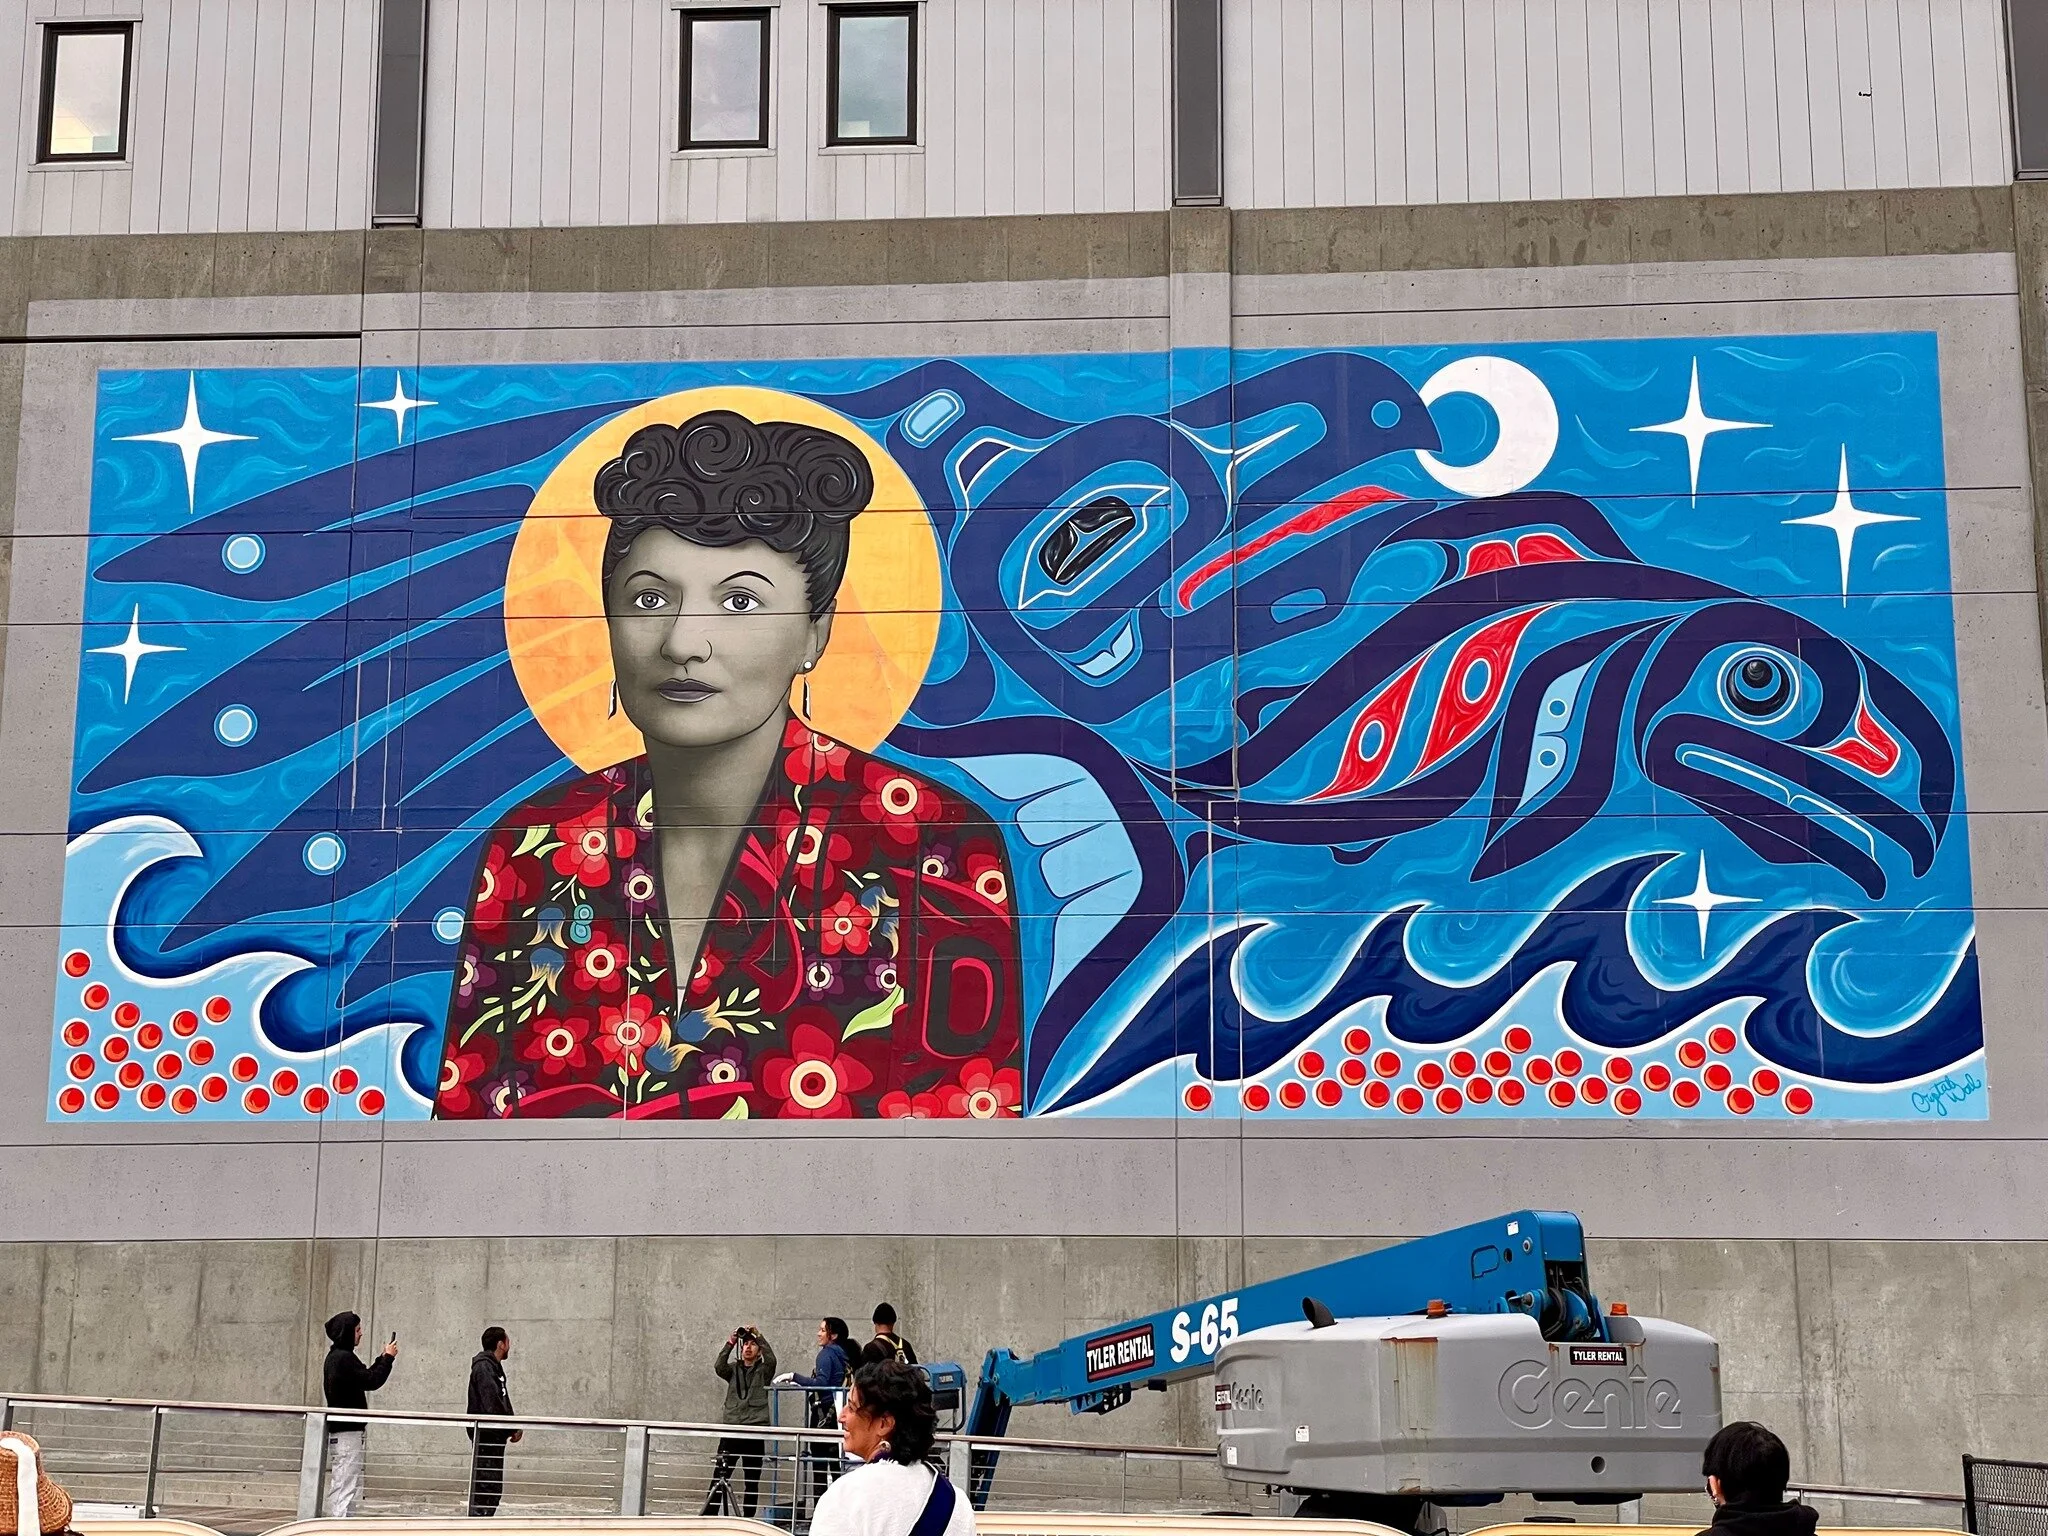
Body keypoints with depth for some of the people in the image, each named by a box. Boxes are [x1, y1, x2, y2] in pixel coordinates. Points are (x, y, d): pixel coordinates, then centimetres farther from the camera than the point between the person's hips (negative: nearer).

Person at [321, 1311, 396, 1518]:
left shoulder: (334, 1357, 15)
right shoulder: (344, 1358, -17)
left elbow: (364, 1377, 18)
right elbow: (371, 1381, -18)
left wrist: (382, 1359, 11)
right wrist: (388, 1358, -7)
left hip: (335, 1430, 10)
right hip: (348, 1431, -10)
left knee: (337, 1486, 13)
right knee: (348, 1485, -10)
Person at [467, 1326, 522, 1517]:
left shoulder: (493, 1366, 19)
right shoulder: (484, 1367, -14)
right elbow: (492, 1404, -21)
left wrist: (513, 1428, 9)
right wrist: (512, 1429, -16)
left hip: (495, 1436, 11)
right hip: (487, 1435, -11)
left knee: (494, 1486, 13)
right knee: (487, 1485, -11)